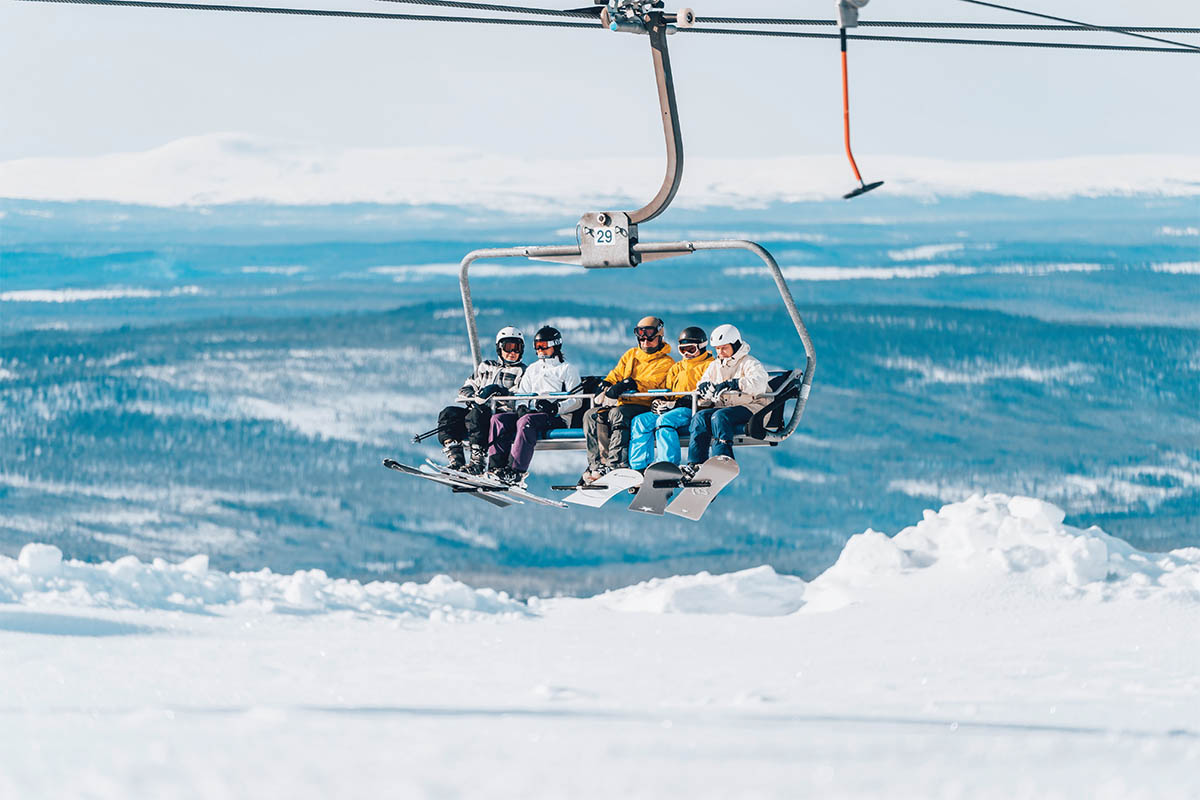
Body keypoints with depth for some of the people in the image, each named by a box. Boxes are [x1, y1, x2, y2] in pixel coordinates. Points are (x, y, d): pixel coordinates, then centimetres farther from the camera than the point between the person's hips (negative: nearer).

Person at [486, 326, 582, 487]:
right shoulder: (532, 369, 27)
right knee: (499, 419, -17)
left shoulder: (568, 369, 8)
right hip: (532, 412, 6)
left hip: (558, 418, -6)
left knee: (526, 421, -36)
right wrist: (522, 406, -2)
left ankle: (516, 471, -47)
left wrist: (556, 407, -17)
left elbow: (577, 401, -1)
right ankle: (497, 466, -31)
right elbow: (522, 393, 22)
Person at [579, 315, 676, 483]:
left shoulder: (665, 363, 3)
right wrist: (605, 385, -8)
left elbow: (652, 384, -13)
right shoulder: (631, 355, 23)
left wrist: (628, 384, -28)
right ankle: (597, 464, -25)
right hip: (621, 404, 6)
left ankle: (616, 465, -46)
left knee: (618, 413, -36)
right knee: (591, 415, -18)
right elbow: (617, 374, 15)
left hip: (643, 406, -6)